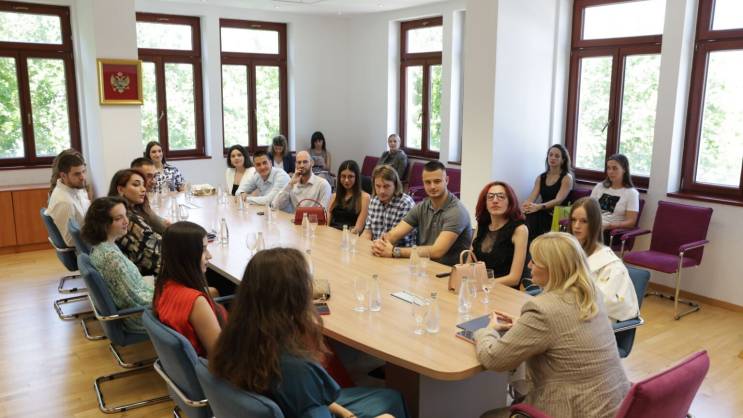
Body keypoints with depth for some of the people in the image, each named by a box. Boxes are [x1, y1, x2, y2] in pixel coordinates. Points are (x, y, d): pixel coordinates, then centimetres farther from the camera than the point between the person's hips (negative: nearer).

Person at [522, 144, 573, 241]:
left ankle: (532, 241, -30)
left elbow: (558, 200, -15)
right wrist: (526, 205, -25)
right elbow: (532, 197, 1)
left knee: (533, 214, -33)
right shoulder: (541, 177, 15)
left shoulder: (567, 177, 0)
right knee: (529, 212, -30)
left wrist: (539, 206, -34)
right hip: (542, 214, 4)